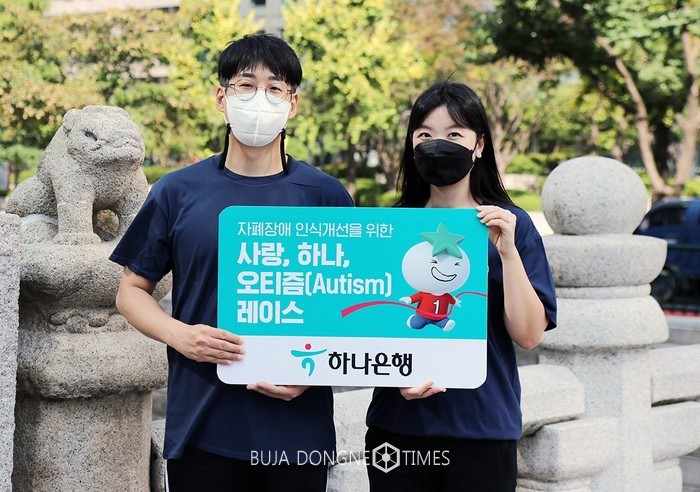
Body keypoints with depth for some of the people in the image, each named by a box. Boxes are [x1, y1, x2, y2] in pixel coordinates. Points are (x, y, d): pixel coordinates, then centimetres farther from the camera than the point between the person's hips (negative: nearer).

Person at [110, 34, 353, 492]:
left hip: (298, 429, 0)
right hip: (201, 430, 0)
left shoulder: (326, 195, 3)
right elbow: (133, 290, 9)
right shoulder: (178, 192, 3)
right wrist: (179, 334, -11)